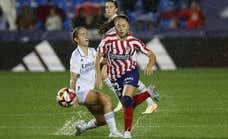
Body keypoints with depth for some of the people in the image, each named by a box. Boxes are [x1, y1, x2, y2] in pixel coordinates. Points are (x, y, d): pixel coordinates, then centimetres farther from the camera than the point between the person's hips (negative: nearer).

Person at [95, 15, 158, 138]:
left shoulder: (133, 41, -15)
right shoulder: (108, 39, -16)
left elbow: (151, 55, -9)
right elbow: (98, 57, -6)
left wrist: (149, 65, -30)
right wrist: (98, 76, -13)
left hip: (131, 72, -2)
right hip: (115, 76, 3)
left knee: (127, 101, -24)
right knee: (128, 104, 10)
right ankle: (148, 94, 37)